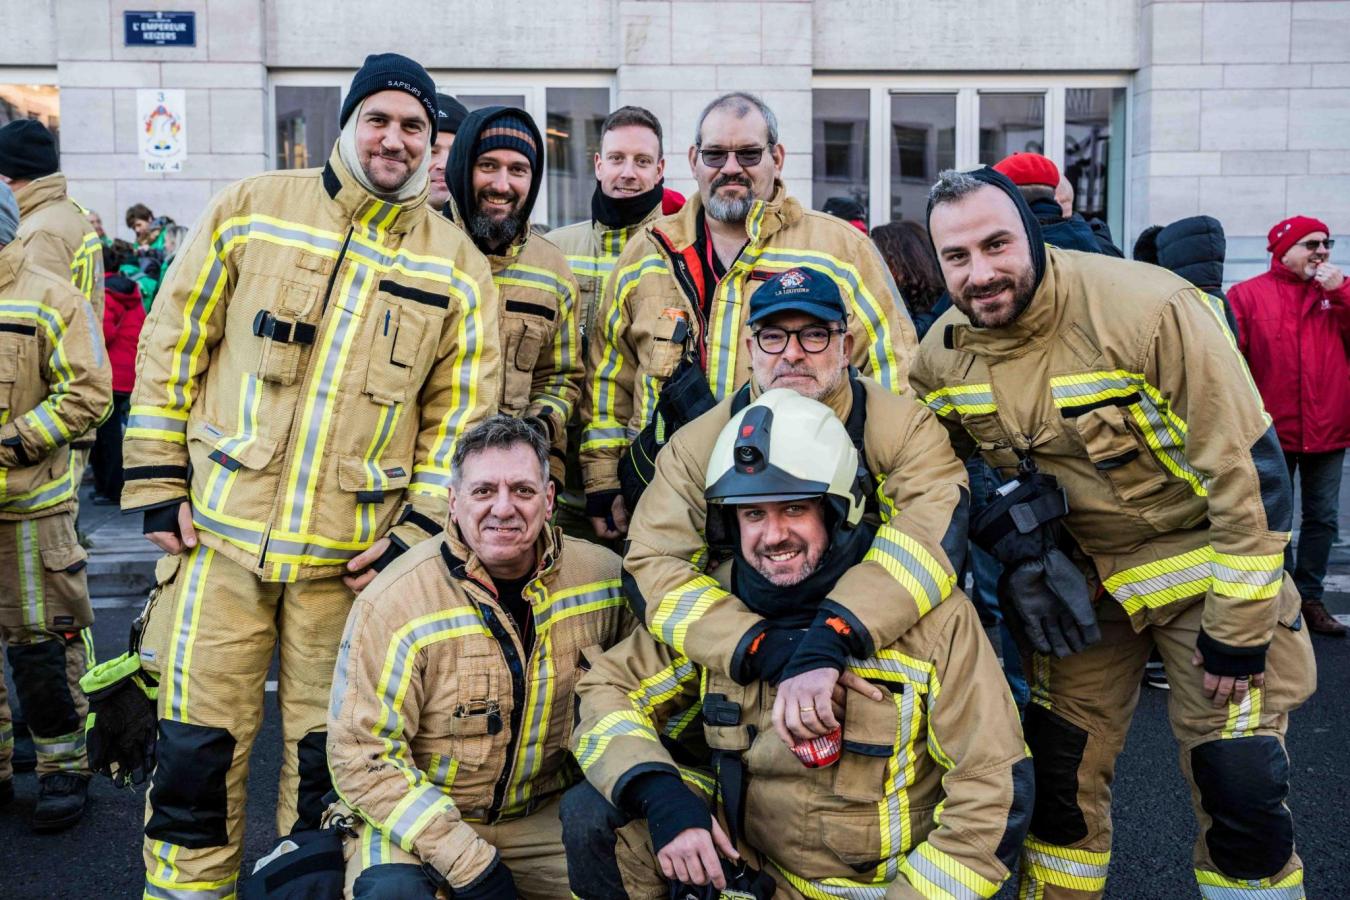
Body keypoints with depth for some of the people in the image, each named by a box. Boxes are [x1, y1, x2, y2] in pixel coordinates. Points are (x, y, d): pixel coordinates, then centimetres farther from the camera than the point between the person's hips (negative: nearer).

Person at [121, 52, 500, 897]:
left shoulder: (458, 264, 4)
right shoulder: (252, 209, 3)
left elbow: (462, 411, 3)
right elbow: (173, 343, 5)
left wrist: (418, 531, -4)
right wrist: (157, 479, 1)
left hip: (352, 555, 0)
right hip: (220, 532, 0)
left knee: (328, 752, 11)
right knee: (198, 740, 6)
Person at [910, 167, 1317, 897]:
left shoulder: (1150, 309, -26)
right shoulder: (942, 353, -10)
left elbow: (1250, 468, -22)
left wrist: (1239, 629, -18)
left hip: (1205, 566, -4)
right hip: (1076, 578, 4)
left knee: (1239, 791, -3)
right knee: (1060, 772, 11)